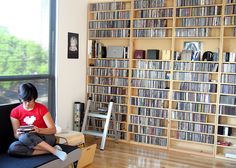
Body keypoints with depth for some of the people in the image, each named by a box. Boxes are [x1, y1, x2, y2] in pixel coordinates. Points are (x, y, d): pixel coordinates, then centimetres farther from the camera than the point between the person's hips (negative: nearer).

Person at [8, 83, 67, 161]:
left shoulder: (42, 108, -6)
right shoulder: (15, 112, 1)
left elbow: (53, 130, -8)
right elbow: (16, 135, 2)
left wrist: (39, 130, -27)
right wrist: (18, 134, -23)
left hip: (45, 138, -3)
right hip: (29, 141, 4)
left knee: (24, 137, -34)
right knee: (12, 148, -31)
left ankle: (54, 151, -28)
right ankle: (53, 151, -29)